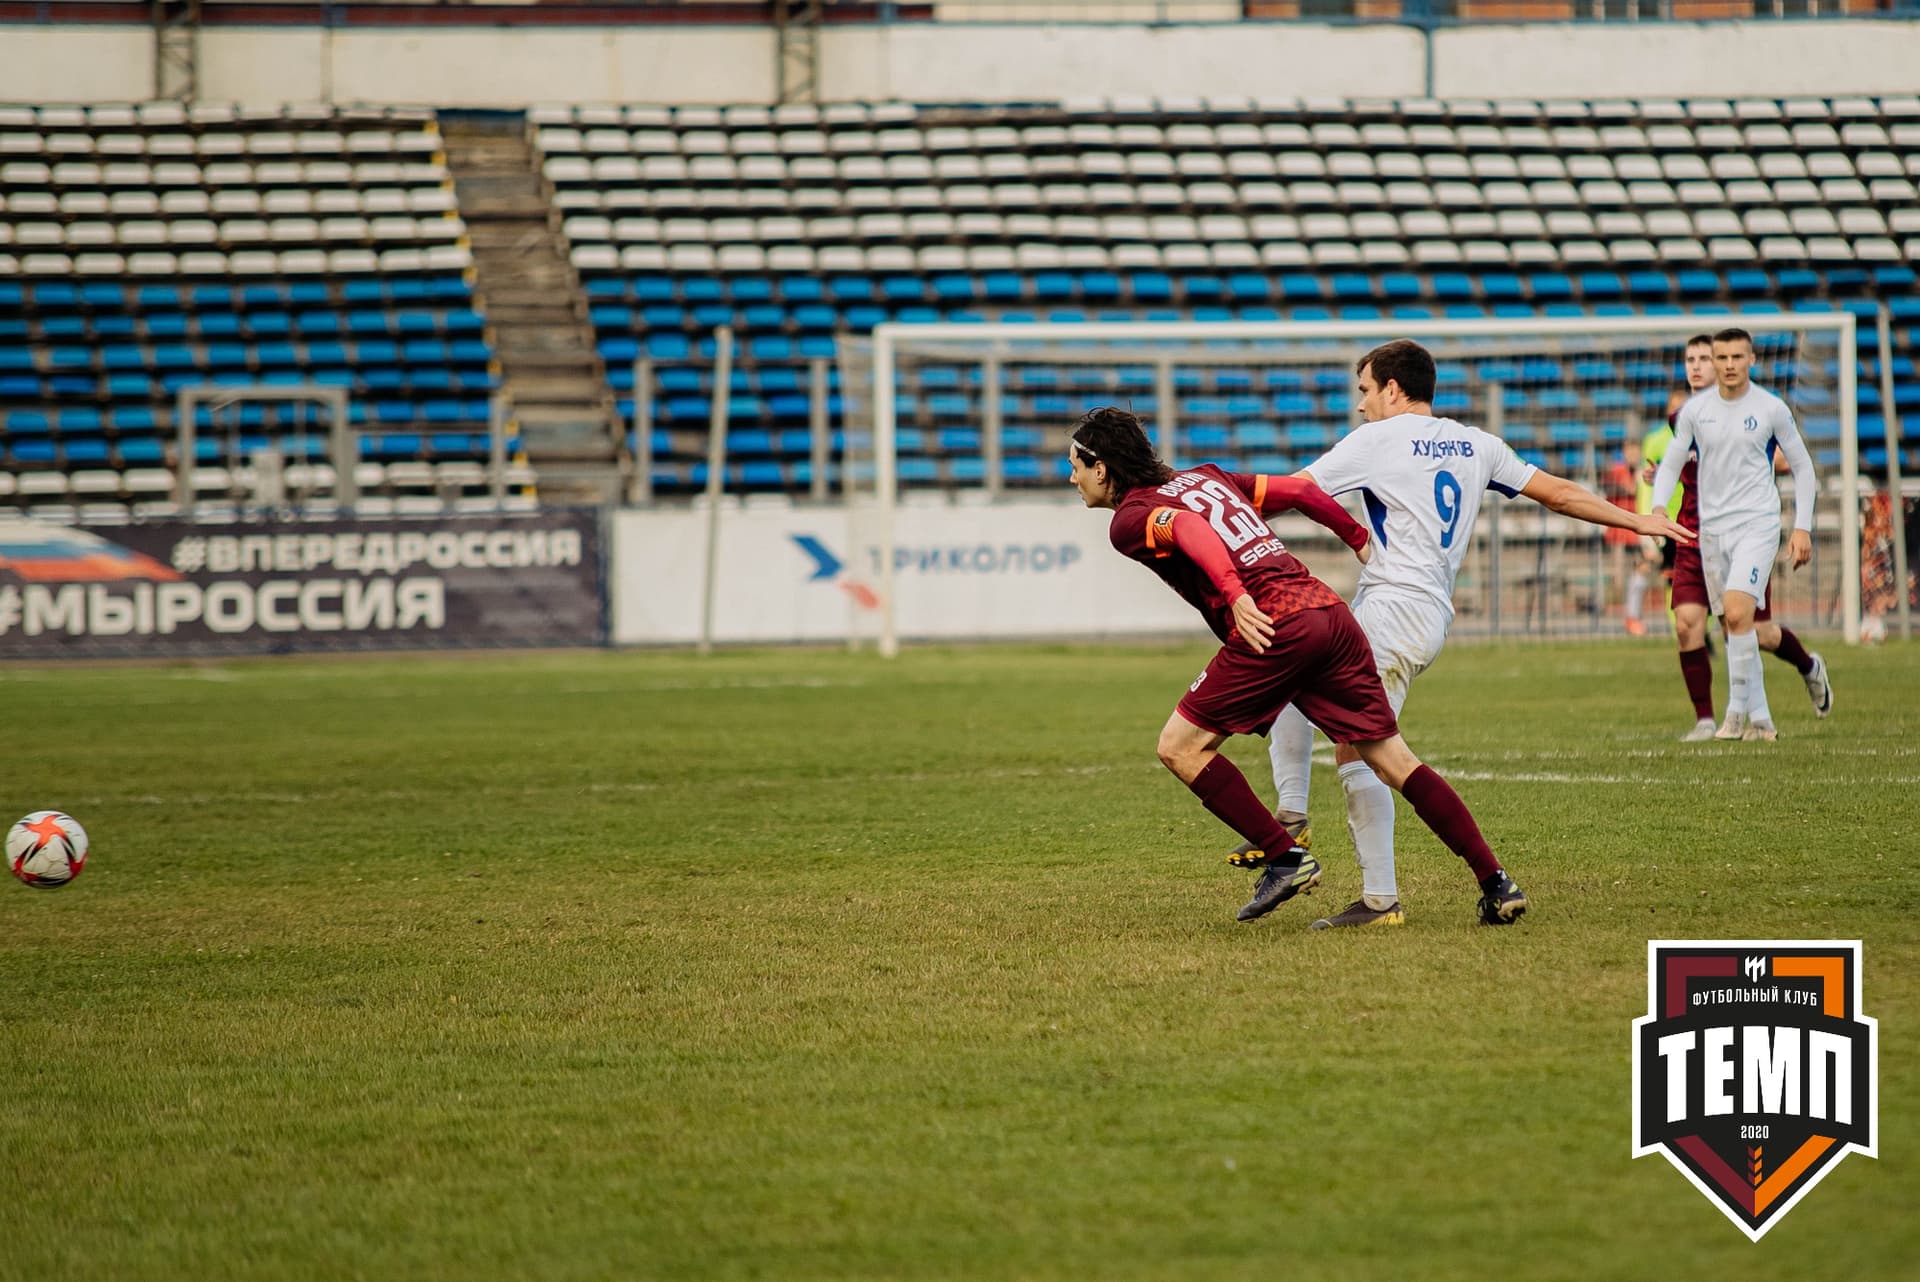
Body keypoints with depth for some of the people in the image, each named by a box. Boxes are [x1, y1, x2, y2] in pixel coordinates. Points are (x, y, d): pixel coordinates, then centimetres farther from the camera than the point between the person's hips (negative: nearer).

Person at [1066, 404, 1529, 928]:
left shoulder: (1129, 520, 4)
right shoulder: (1205, 476, 25)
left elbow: (1189, 529, -17)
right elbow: (1298, 489, 24)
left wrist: (1235, 596, -30)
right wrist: (1359, 539, 35)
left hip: (1275, 628, -7)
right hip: (1330, 610, 7)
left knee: (1180, 746, 6)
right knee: (1396, 761, 10)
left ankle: (1284, 858, 0)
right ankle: (1496, 883, 4)